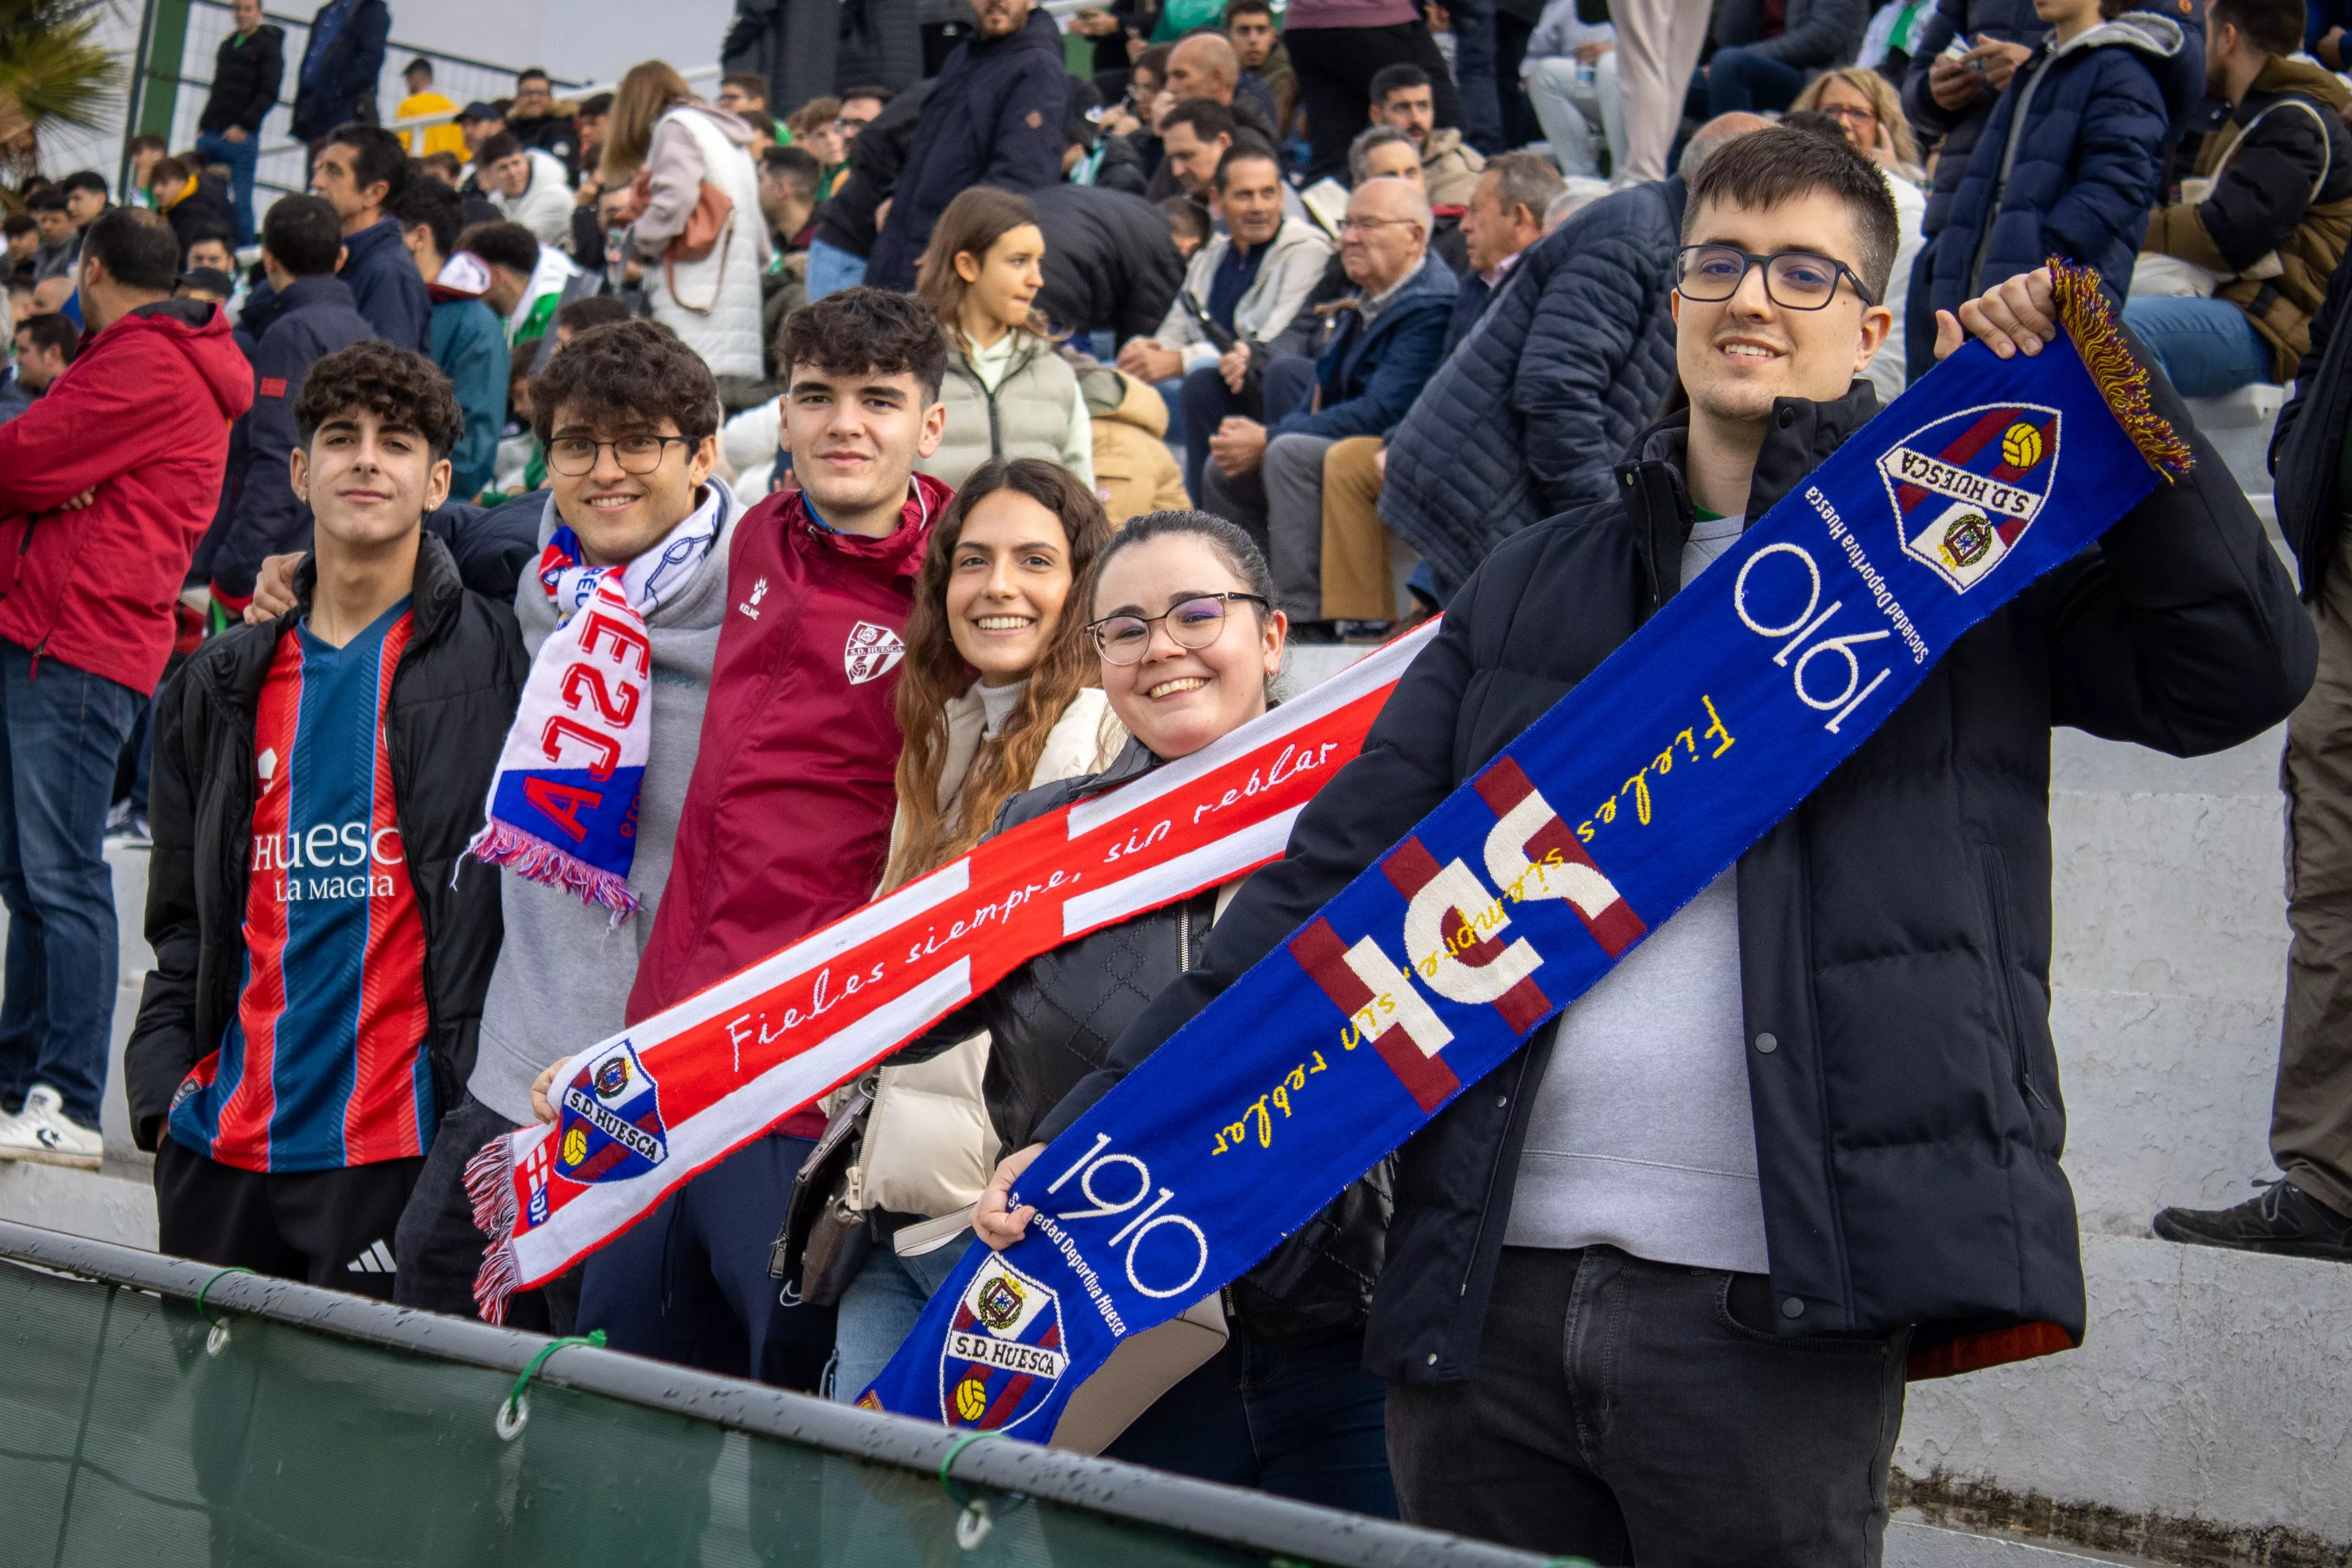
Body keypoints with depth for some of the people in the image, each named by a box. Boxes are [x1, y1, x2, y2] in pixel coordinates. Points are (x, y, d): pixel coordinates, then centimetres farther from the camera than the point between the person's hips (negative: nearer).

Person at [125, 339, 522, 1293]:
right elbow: (185, 914, 19)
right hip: (223, 1135, 5)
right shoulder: (224, 684, 15)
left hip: (397, 1141, -4)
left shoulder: (492, 657, 1)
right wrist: (163, 1076, 6)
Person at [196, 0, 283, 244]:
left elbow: (268, 94, -8)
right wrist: (203, 126, 16)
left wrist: (243, 125, -16)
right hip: (209, 135, 6)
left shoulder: (268, 47, 1)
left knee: (240, 203, -8)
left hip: (240, 136, -6)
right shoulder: (227, 46, 22)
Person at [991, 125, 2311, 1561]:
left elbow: (2241, 668, -6)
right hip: (1489, 1294, 4)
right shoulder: (1535, 594, 15)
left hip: (1775, 1314, -3)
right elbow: (1334, 879, 12)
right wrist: (1103, 1125, 5)